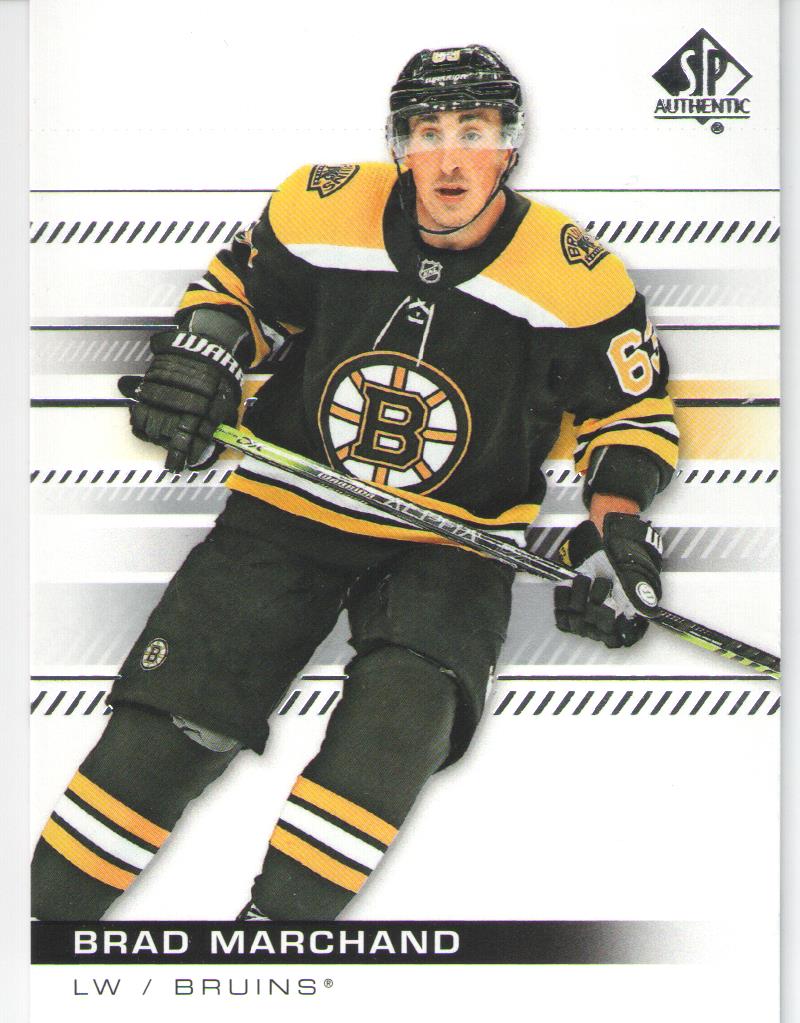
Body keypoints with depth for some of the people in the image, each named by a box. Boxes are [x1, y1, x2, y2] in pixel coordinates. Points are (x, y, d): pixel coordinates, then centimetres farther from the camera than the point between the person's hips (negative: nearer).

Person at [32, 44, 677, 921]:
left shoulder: (574, 277, -8)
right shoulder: (319, 210, -5)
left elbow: (632, 407, 6)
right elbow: (238, 287, 13)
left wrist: (615, 519, -8)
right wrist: (202, 347, -8)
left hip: (451, 544, 0)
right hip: (287, 515, 1)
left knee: (406, 699, -31)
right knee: (163, 731, -9)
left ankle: (279, 917, -22)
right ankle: (47, 903, 7)